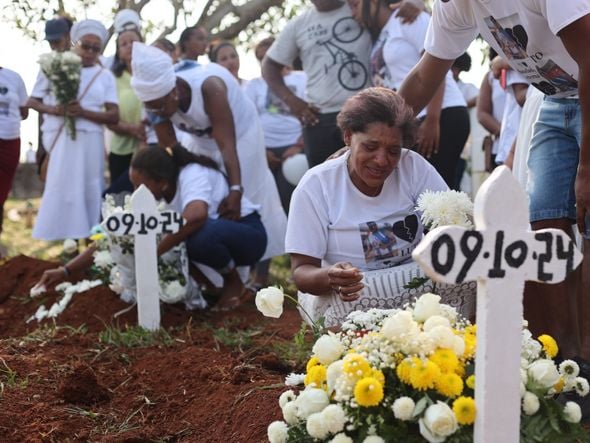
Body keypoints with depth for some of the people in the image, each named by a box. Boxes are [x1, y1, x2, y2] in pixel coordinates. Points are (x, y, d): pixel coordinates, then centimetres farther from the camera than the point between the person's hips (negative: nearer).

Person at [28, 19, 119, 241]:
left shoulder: (105, 76, 7)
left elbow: (114, 116, 0)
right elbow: (32, 101, 7)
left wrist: (83, 112, -15)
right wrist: (53, 109, -13)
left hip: (89, 141, 2)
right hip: (59, 139, -2)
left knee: (89, 192, 2)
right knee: (60, 190, -3)